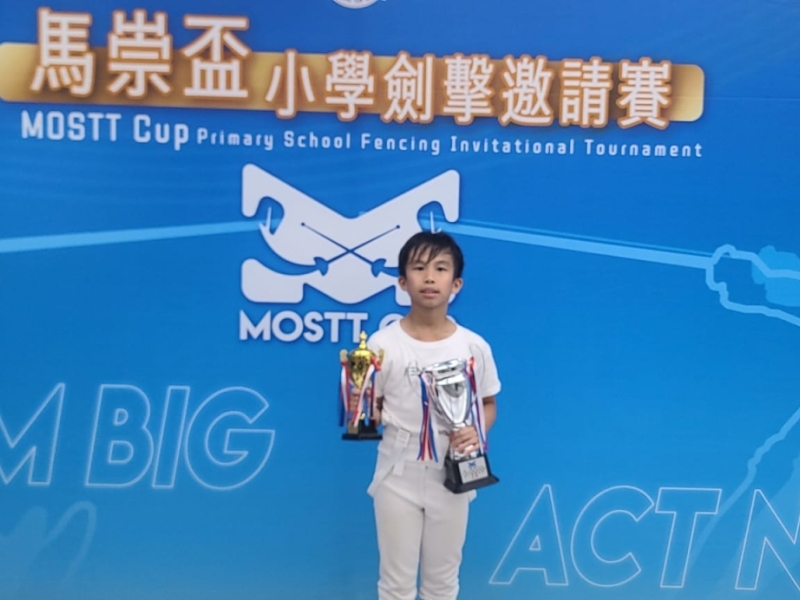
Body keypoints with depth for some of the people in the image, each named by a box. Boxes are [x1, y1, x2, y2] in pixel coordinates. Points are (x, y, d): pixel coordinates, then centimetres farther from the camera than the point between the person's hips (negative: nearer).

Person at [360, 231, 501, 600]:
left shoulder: (474, 346, -8)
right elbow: (370, 408, -2)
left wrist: (477, 431, -14)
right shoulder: (383, 343, -11)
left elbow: (488, 403, 5)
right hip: (398, 474, -1)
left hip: (451, 475, 1)